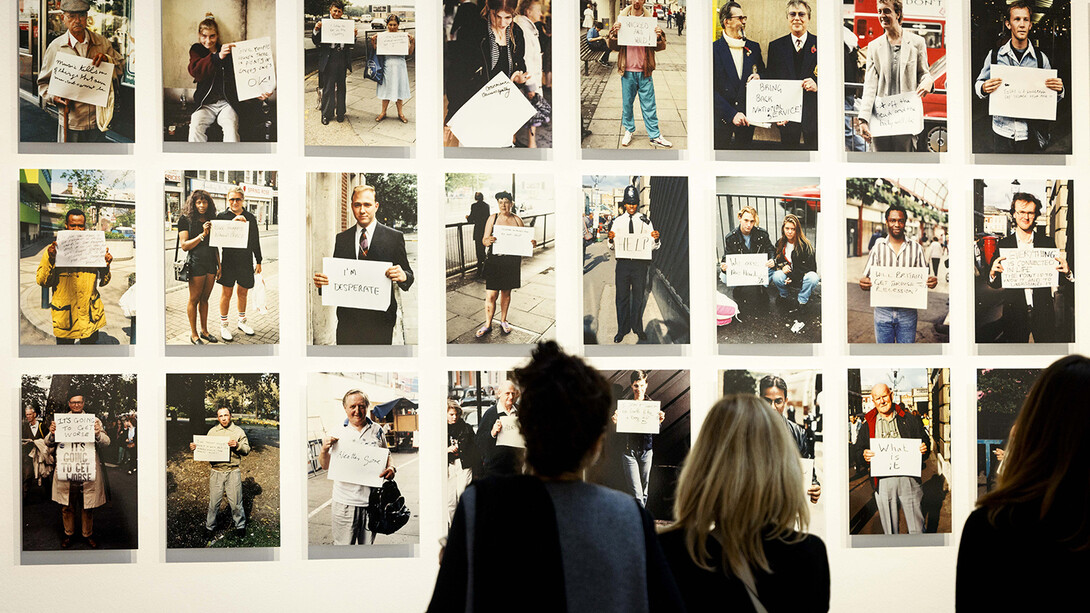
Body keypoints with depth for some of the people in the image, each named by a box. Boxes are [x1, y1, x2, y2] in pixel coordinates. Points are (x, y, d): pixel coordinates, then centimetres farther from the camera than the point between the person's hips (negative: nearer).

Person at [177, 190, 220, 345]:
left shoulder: (211, 220, 12)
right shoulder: (186, 220, -4)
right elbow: (184, 246, -10)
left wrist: (219, 265, 11)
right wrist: (203, 234, -17)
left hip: (211, 263, 5)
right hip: (196, 262, -5)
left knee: (205, 298, 12)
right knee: (194, 299, 1)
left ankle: (204, 331, 20)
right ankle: (193, 334, 7)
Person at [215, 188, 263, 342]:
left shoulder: (250, 217, 9)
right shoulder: (222, 217, -1)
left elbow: (255, 241, 13)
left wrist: (258, 261, 11)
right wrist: (234, 222, -26)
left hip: (246, 262, 3)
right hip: (228, 261, -3)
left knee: (243, 293, 13)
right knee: (226, 293, 1)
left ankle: (242, 321, 29)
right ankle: (224, 326, 11)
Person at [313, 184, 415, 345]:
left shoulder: (394, 237, 2)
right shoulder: (341, 239, 12)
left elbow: (408, 275, 2)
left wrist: (403, 276, -22)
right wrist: (322, 282, -8)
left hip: (380, 318, -3)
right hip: (348, 318, 3)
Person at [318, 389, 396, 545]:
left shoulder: (377, 431, 8)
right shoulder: (338, 433, 2)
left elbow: (386, 456, 19)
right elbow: (325, 466, 6)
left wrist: (391, 468, -3)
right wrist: (324, 450, -15)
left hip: (372, 501, 2)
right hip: (345, 502, -2)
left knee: (367, 545, 13)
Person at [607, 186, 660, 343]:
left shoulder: (644, 221, 3)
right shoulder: (616, 221, 4)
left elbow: (652, 246, 3)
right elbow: (613, 247, 7)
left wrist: (656, 238, -19)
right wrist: (611, 239, -15)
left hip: (640, 263, 0)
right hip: (623, 263, 0)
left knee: (639, 296, 7)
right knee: (622, 296, 4)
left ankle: (637, 327, 21)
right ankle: (622, 329, 15)